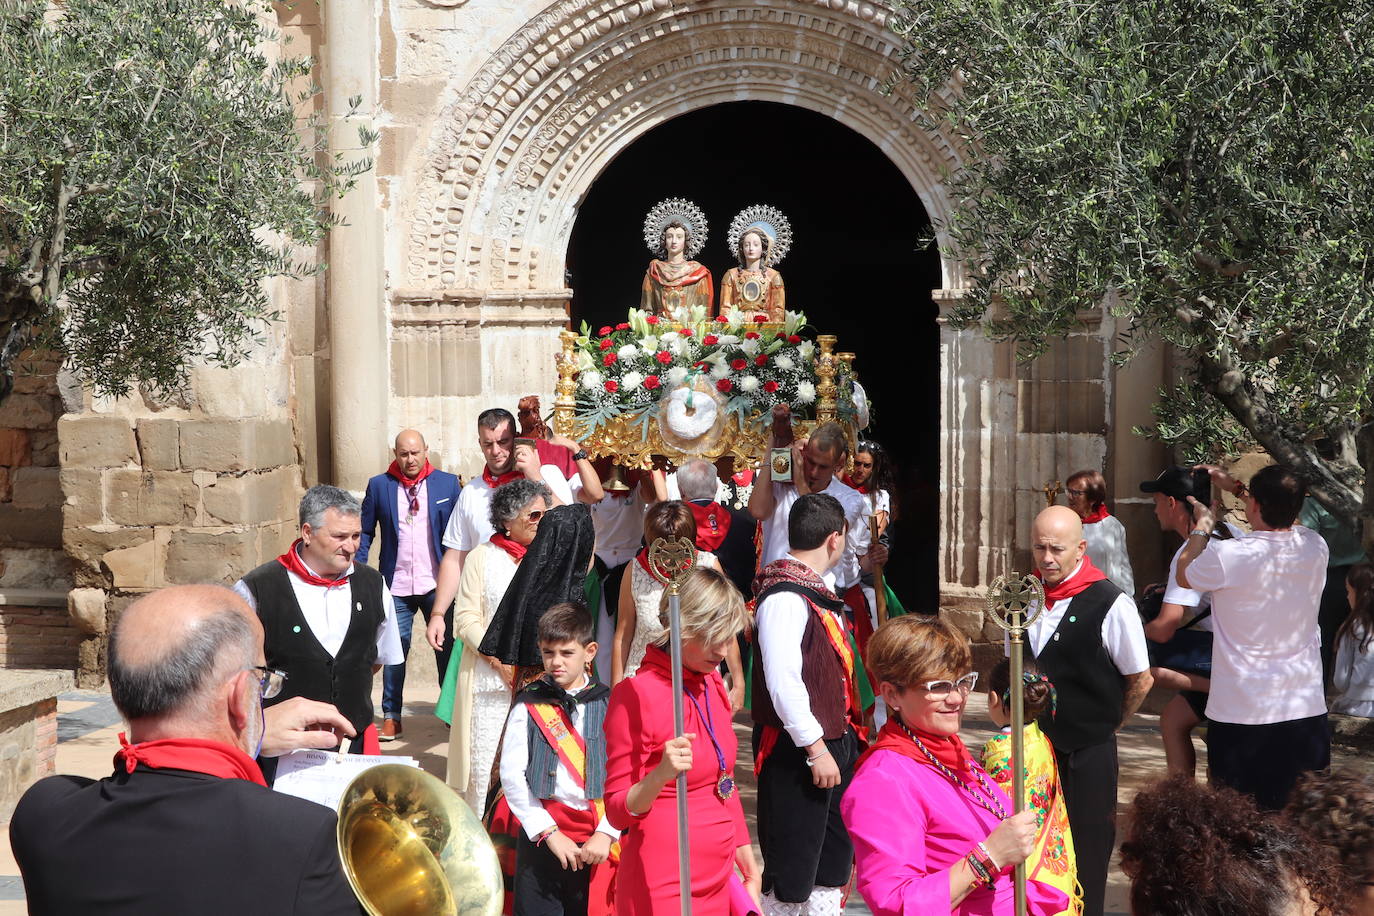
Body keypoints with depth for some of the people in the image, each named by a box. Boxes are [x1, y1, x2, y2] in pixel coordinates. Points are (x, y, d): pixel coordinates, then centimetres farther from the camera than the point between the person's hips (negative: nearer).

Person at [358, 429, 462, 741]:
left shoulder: (448, 483, 2)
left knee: (447, 647, 5)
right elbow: (365, 532, 7)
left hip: (437, 584, 0)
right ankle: (391, 718, 15)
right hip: (396, 585, 1)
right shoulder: (379, 485, 4)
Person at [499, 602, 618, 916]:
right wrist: (549, 832, -8)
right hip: (540, 835, 0)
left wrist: (606, 833, -10)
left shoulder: (608, 705, 2)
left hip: (596, 842, 1)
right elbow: (511, 773, -4)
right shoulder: (529, 706, 1)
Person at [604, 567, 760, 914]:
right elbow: (618, 812, -13)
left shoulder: (712, 684, 5)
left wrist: (747, 862, 19)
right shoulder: (636, 694, -16)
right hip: (664, 887, -7)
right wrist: (661, 774, -30)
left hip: (719, 878, 7)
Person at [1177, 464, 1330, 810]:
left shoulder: (1227, 556, -20)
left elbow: (1185, 576, 3)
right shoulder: (1315, 547, -4)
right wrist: (1234, 486, 29)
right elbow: (1283, 516, 20)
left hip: (1241, 714, -4)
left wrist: (1202, 527, 15)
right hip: (1307, 709, 4)